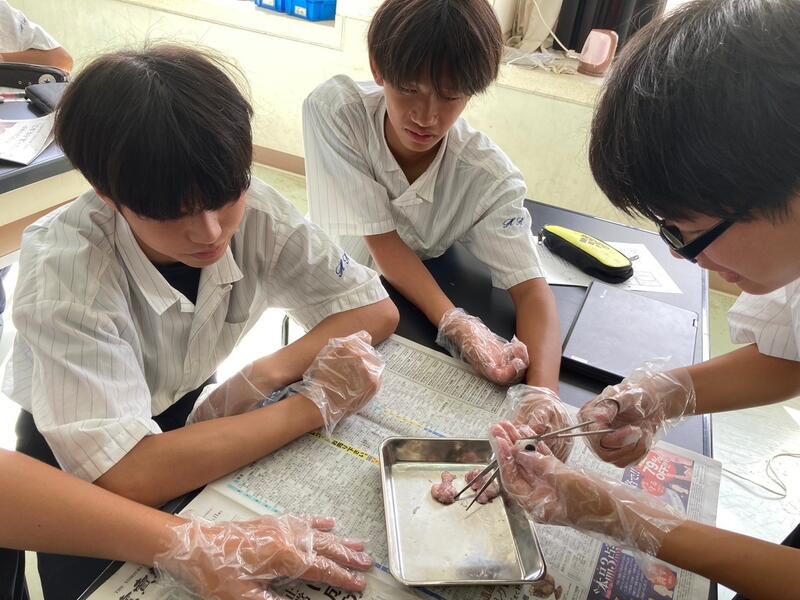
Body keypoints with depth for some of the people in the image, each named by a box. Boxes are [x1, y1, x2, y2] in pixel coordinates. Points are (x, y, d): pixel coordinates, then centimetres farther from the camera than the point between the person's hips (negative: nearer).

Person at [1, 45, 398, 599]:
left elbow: (377, 311, -17)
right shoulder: (63, 269, -33)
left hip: (190, 411, 2)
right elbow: (127, 476, -39)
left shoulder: (257, 212, -24)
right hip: (78, 453, -1)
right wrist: (315, 403, -35)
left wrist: (259, 379, -29)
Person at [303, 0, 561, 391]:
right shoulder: (334, 110, -25)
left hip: (418, 309, 2)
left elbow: (531, 289, -25)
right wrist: (455, 324, -40)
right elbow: (382, 242, -26)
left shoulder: (487, 176, -24)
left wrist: (543, 394, -44)